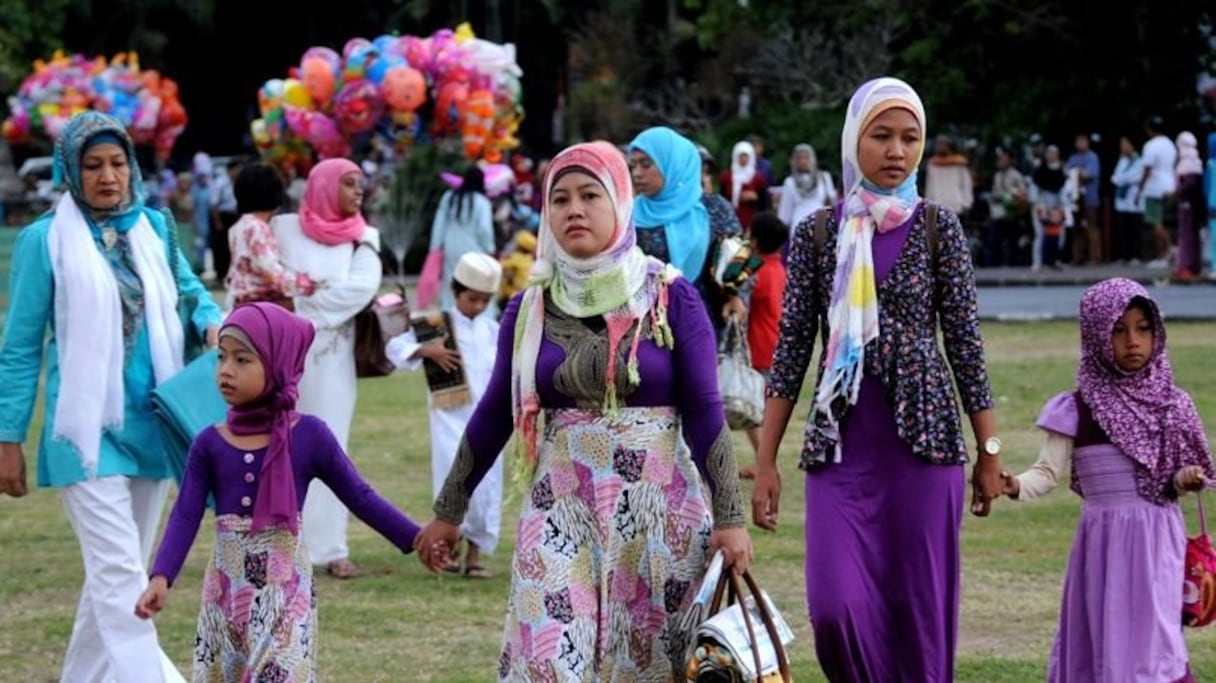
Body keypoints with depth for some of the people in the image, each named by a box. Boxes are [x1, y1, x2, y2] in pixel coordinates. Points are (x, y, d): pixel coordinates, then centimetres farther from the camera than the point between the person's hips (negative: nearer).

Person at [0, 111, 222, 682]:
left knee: (117, 571, 12)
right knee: (119, 573, -12)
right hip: (87, 429, -5)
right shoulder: (46, 240, -5)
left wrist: (212, 322, 0)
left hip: (149, 423, 5)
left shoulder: (153, 228, 7)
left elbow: (187, 287, 24)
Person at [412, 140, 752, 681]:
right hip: (561, 509, 2)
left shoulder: (670, 299, -2)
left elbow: (703, 412, -5)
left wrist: (729, 516, -10)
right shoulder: (530, 309, 5)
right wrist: (448, 512, 14)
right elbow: (494, 414, 11)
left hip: (657, 508, -2)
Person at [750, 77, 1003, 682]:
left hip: (924, 441, -1)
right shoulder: (817, 234, 5)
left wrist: (989, 452, 4)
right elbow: (792, 347, 5)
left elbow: (964, 342, 4)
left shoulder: (939, 229, 2)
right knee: (835, 604, -12)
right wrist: (765, 460, 2)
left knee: (919, 606, 1)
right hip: (840, 447, 1)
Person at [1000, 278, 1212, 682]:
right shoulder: (1078, 411, -3)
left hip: (1159, 542, 1)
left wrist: (1182, 480, -10)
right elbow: (1048, 473, -8)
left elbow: (1173, 479, 13)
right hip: (1107, 544, -1)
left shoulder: (1171, 405, 6)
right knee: (1109, 633, 0)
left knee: (1152, 635, -3)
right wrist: (1016, 486, -27)